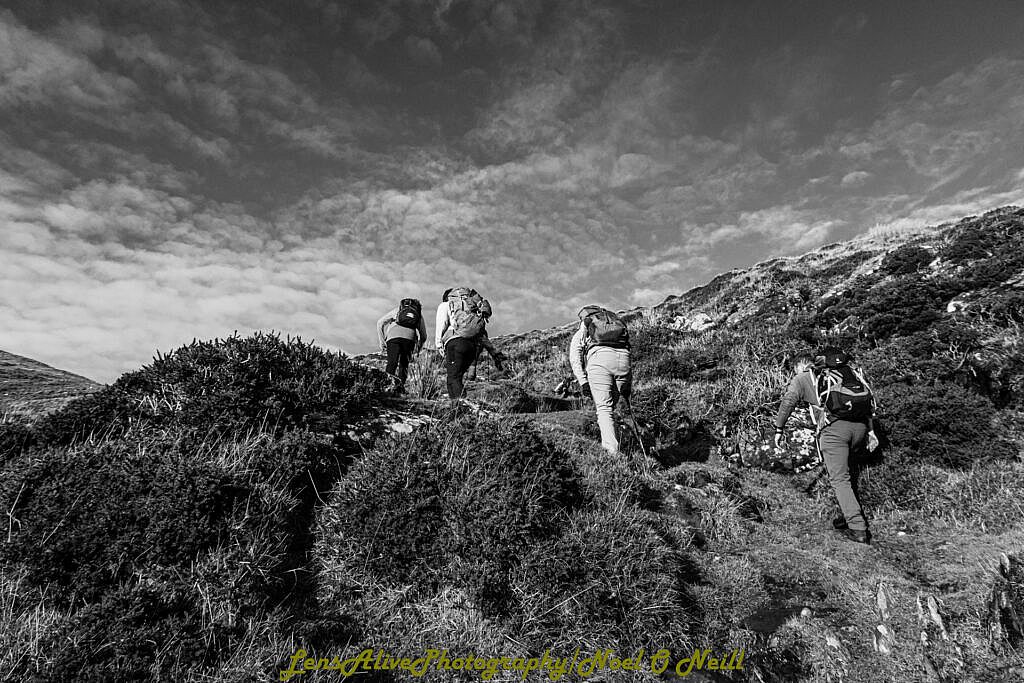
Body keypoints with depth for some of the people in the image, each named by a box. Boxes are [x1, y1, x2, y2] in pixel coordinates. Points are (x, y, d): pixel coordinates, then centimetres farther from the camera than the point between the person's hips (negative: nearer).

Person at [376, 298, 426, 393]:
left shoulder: (397, 310, 30)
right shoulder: (419, 314, 32)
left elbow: (380, 323, 21)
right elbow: (424, 336, 27)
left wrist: (381, 341, 21)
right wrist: (418, 349, 40)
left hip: (393, 335, -1)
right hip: (410, 336, 1)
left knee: (392, 363, -2)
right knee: (404, 364, 15)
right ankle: (401, 384, -2)